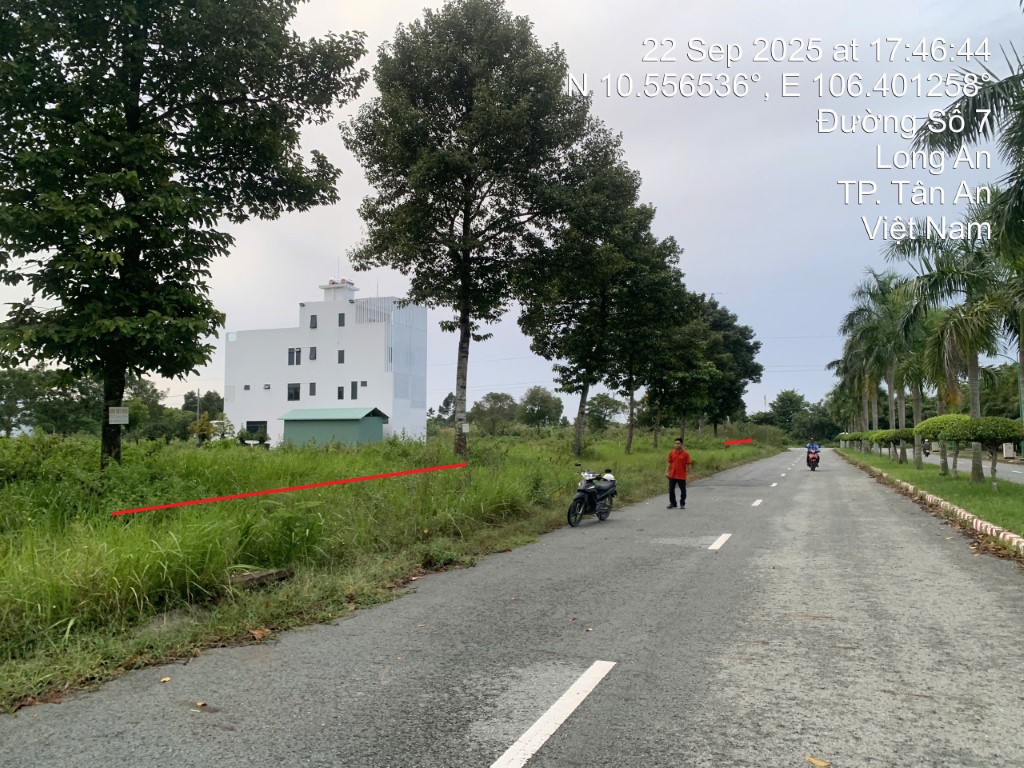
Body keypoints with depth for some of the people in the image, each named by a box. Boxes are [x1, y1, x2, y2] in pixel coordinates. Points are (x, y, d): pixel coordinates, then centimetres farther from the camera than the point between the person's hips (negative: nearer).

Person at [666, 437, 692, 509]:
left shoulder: (685, 454, -7)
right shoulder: (671, 453, 3)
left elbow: (688, 464, -5)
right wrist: (667, 472, 6)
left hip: (681, 476, -3)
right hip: (672, 476, 3)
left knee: (683, 490, 6)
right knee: (671, 490, 7)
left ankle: (682, 504, 22)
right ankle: (672, 503, 20)